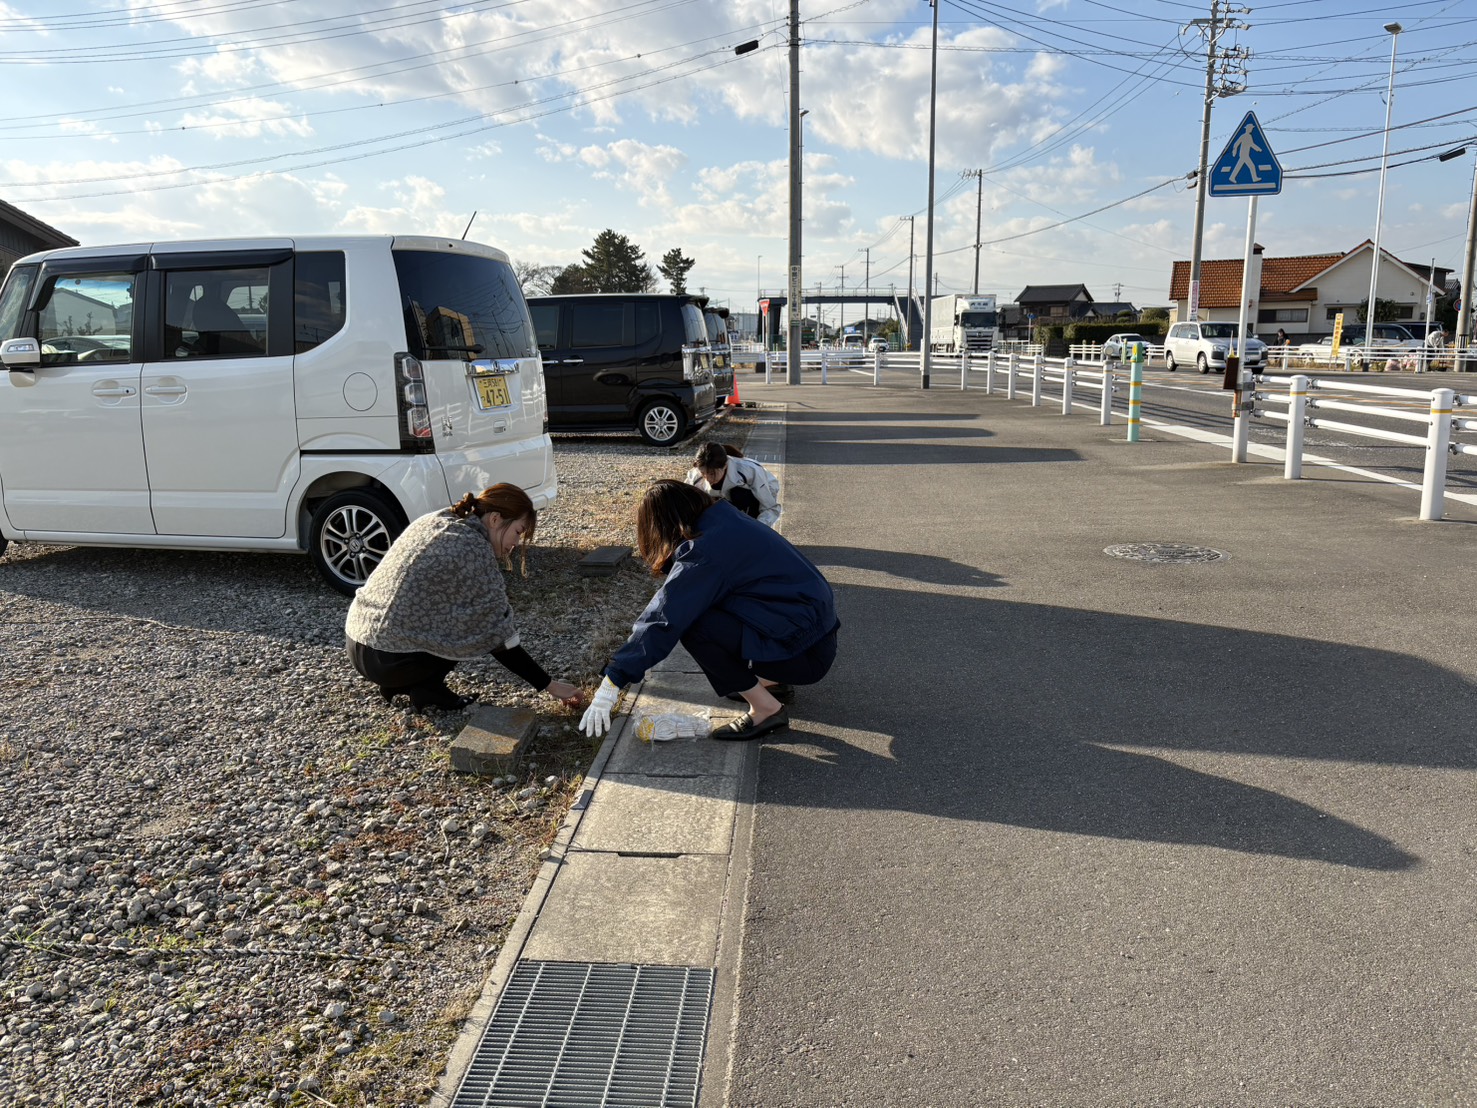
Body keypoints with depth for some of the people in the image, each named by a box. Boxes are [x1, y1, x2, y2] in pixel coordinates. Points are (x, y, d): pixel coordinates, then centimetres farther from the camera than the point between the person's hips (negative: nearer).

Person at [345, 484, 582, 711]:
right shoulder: (474, 549, -15)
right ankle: (426, 689, 1)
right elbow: (500, 638, -12)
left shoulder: (434, 520, 8)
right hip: (385, 660, -8)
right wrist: (549, 685, -5)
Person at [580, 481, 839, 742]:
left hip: (806, 654, -9)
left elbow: (664, 618, -23)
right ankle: (775, 683, 19)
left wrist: (612, 683, -20)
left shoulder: (706, 550, -20)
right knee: (691, 607, 15)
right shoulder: (727, 523, 8)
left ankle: (766, 709, -5)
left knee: (691, 624, -18)